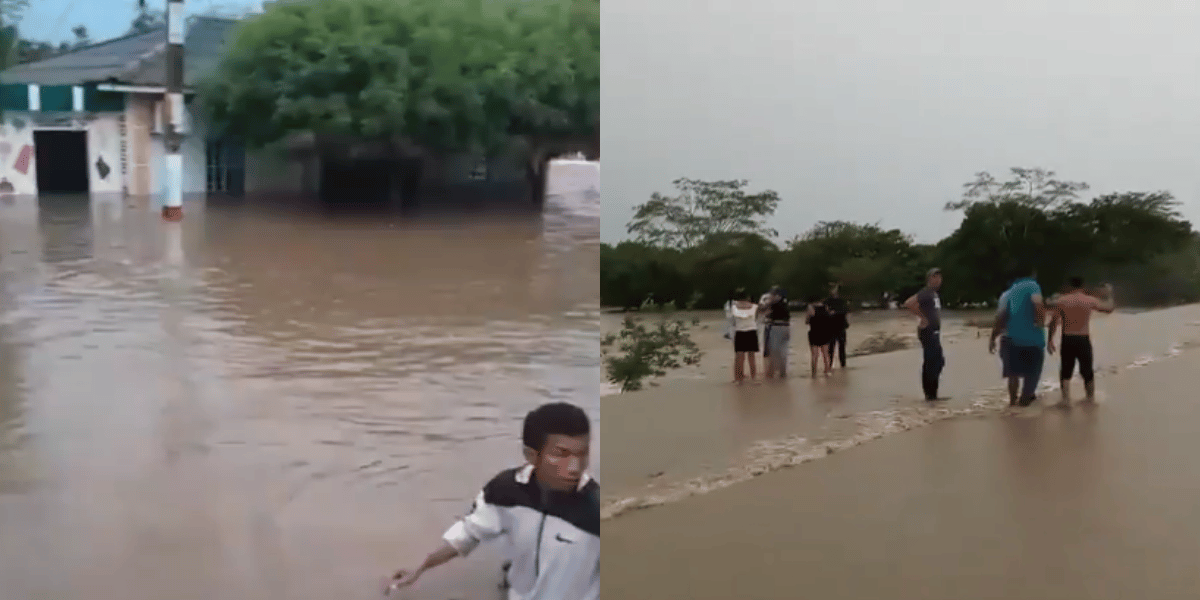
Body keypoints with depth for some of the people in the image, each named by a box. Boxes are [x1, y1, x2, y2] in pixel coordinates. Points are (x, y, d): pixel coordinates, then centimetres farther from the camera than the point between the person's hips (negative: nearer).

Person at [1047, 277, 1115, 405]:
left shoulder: (1061, 301, 0)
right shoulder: (1090, 301, -1)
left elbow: (1053, 321, -2)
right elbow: (1109, 308, 10)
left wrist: (1050, 340, 5)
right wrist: (1109, 294, 27)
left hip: (1067, 339, 0)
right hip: (1083, 339, 0)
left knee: (1066, 372, 10)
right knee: (1088, 372, 15)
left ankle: (1065, 398, 0)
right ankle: (1091, 398, 23)